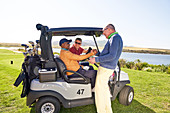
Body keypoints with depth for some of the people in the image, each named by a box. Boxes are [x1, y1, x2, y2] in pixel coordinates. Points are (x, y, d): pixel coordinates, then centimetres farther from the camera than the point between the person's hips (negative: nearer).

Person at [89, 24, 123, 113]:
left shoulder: (115, 38, -16)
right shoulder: (115, 38, 17)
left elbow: (112, 56, -26)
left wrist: (96, 60, -22)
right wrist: (97, 53, 19)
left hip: (105, 68, -10)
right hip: (107, 68, 10)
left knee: (99, 89, -1)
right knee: (104, 88, 19)